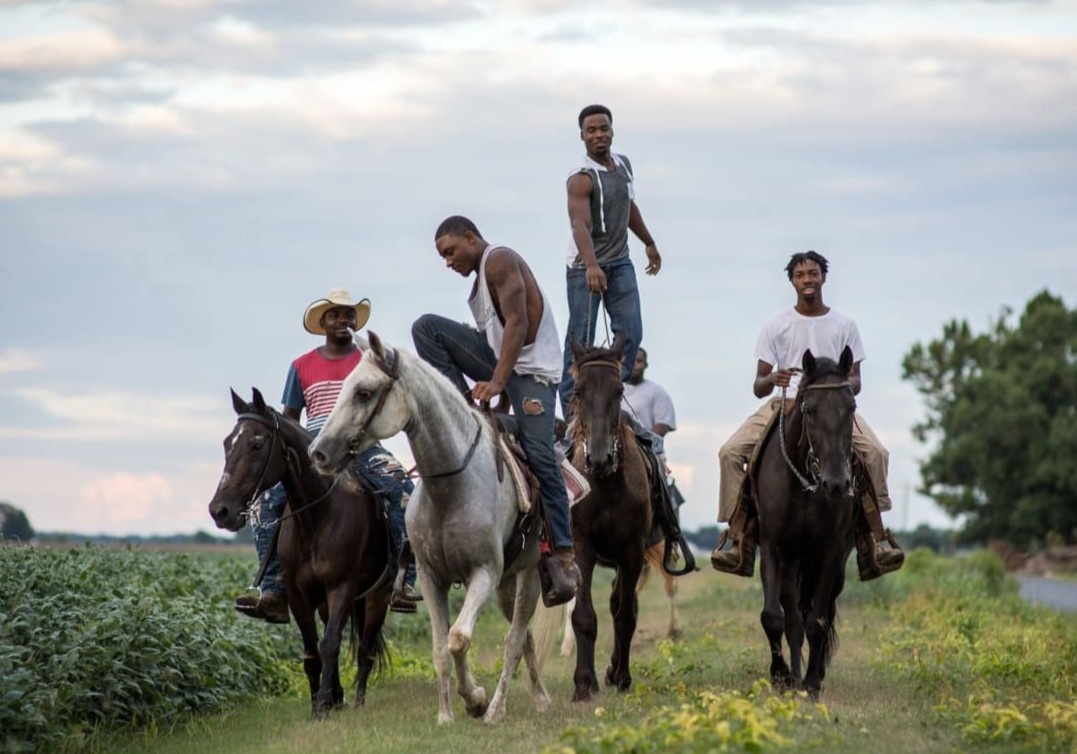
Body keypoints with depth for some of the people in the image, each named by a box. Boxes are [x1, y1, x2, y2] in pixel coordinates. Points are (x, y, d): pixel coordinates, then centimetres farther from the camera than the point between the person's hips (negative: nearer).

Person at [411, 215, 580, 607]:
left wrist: (497, 382, -26)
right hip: (501, 357, 9)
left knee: (540, 456, -18)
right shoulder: (482, 274, 21)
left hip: (531, 367, -9)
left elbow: (517, 323, -20)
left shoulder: (500, 260, -9)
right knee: (426, 326, -4)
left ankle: (563, 555, -18)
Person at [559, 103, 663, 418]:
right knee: (581, 339, -5)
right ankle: (571, 408, 0)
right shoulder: (581, 179, -19)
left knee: (631, 333, 0)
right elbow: (580, 224, -33)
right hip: (586, 267, -7)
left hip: (620, 262, 7)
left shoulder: (623, 165, 6)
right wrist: (591, 266, -48)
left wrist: (649, 244, 31)